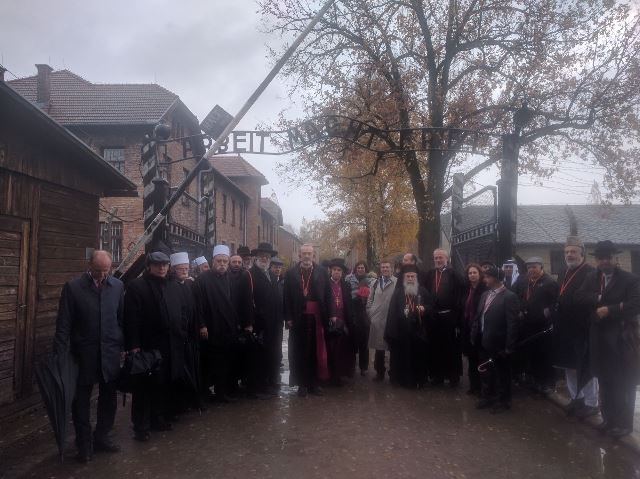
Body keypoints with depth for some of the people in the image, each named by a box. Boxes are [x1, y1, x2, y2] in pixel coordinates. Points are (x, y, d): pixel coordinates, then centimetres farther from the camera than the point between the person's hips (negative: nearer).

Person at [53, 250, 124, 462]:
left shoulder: (117, 286, 1)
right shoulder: (73, 287, -7)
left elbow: (122, 318, 5)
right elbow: (64, 324, -6)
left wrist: (126, 345, 1)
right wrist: (60, 355, -8)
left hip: (111, 352, 2)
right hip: (84, 352, -2)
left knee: (108, 396, 12)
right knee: (81, 398, 9)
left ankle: (101, 437, 30)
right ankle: (84, 444, 24)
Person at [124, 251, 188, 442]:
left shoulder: (175, 287, 12)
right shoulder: (136, 286, -6)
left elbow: (182, 314, 14)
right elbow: (131, 318, -11)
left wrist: (182, 336, 6)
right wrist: (133, 345, -15)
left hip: (172, 346, 5)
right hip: (147, 346, -5)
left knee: (165, 385, 13)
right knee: (146, 387, 5)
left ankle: (160, 418, 29)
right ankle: (141, 426, 18)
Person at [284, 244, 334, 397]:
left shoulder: (322, 272, 5)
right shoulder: (291, 273, 3)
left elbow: (328, 294, 4)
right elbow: (287, 297, 0)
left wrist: (329, 315, -3)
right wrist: (288, 318, -6)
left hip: (317, 318, 1)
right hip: (299, 318, -1)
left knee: (317, 351, 8)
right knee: (300, 352, 7)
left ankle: (315, 382, 20)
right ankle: (302, 384, 17)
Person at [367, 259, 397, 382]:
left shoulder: (397, 282, -5)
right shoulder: (376, 283, 13)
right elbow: (370, 300, 17)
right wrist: (370, 313, 8)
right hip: (377, 320, 4)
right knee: (379, 348, 9)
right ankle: (380, 372, 23)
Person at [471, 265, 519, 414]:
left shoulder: (509, 297, -15)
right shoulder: (485, 295, 8)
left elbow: (512, 324, -17)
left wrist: (508, 347, -18)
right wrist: (474, 336, 6)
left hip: (499, 345, -7)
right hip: (484, 343, 7)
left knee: (502, 374, 11)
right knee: (485, 373, 19)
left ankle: (503, 401, 28)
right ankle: (487, 397, 36)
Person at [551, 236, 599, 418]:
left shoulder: (591, 273, -12)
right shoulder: (563, 274, 11)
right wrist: (555, 318, 6)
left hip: (583, 329, -7)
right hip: (565, 328, 8)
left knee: (585, 366, 4)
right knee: (569, 364, 17)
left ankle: (591, 403, 18)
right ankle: (576, 398, 32)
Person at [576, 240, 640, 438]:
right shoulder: (592, 277, 10)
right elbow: (580, 296, -2)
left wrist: (609, 310, -18)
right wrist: (600, 299, -15)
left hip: (622, 338, -4)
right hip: (600, 338, 4)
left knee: (624, 383, 4)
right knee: (605, 381, 11)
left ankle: (624, 422, 17)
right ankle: (609, 418, 24)